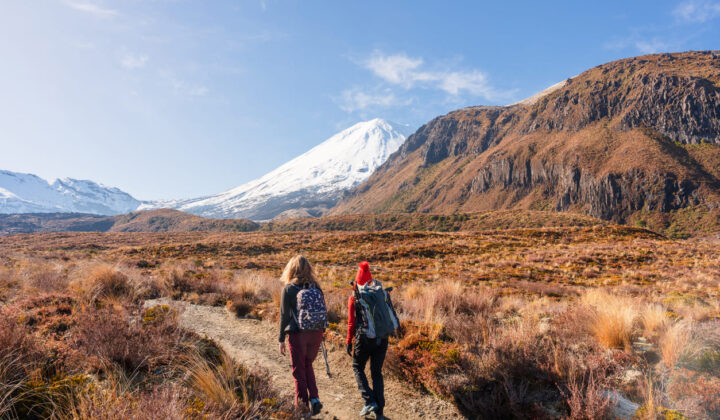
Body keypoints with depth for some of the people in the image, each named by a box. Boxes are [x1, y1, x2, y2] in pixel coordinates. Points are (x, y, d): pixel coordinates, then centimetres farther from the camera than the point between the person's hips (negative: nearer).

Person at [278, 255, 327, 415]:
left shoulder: (288, 289, -8)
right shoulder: (316, 287, 3)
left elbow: (284, 315, -7)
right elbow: (323, 311, 6)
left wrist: (281, 339, 1)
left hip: (297, 335, -4)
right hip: (317, 333, 4)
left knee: (299, 369, 12)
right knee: (308, 365, 22)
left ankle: (302, 402, 17)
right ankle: (314, 398, 10)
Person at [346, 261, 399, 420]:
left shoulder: (354, 298, -5)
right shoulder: (382, 293, 4)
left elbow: (351, 322, -4)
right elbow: (392, 314, 7)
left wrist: (349, 342, 3)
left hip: (365, 339, -3)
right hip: (383, 339, 4)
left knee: (358, 367, 18)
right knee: (377, 373, 15)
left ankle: (370, 401, 5)